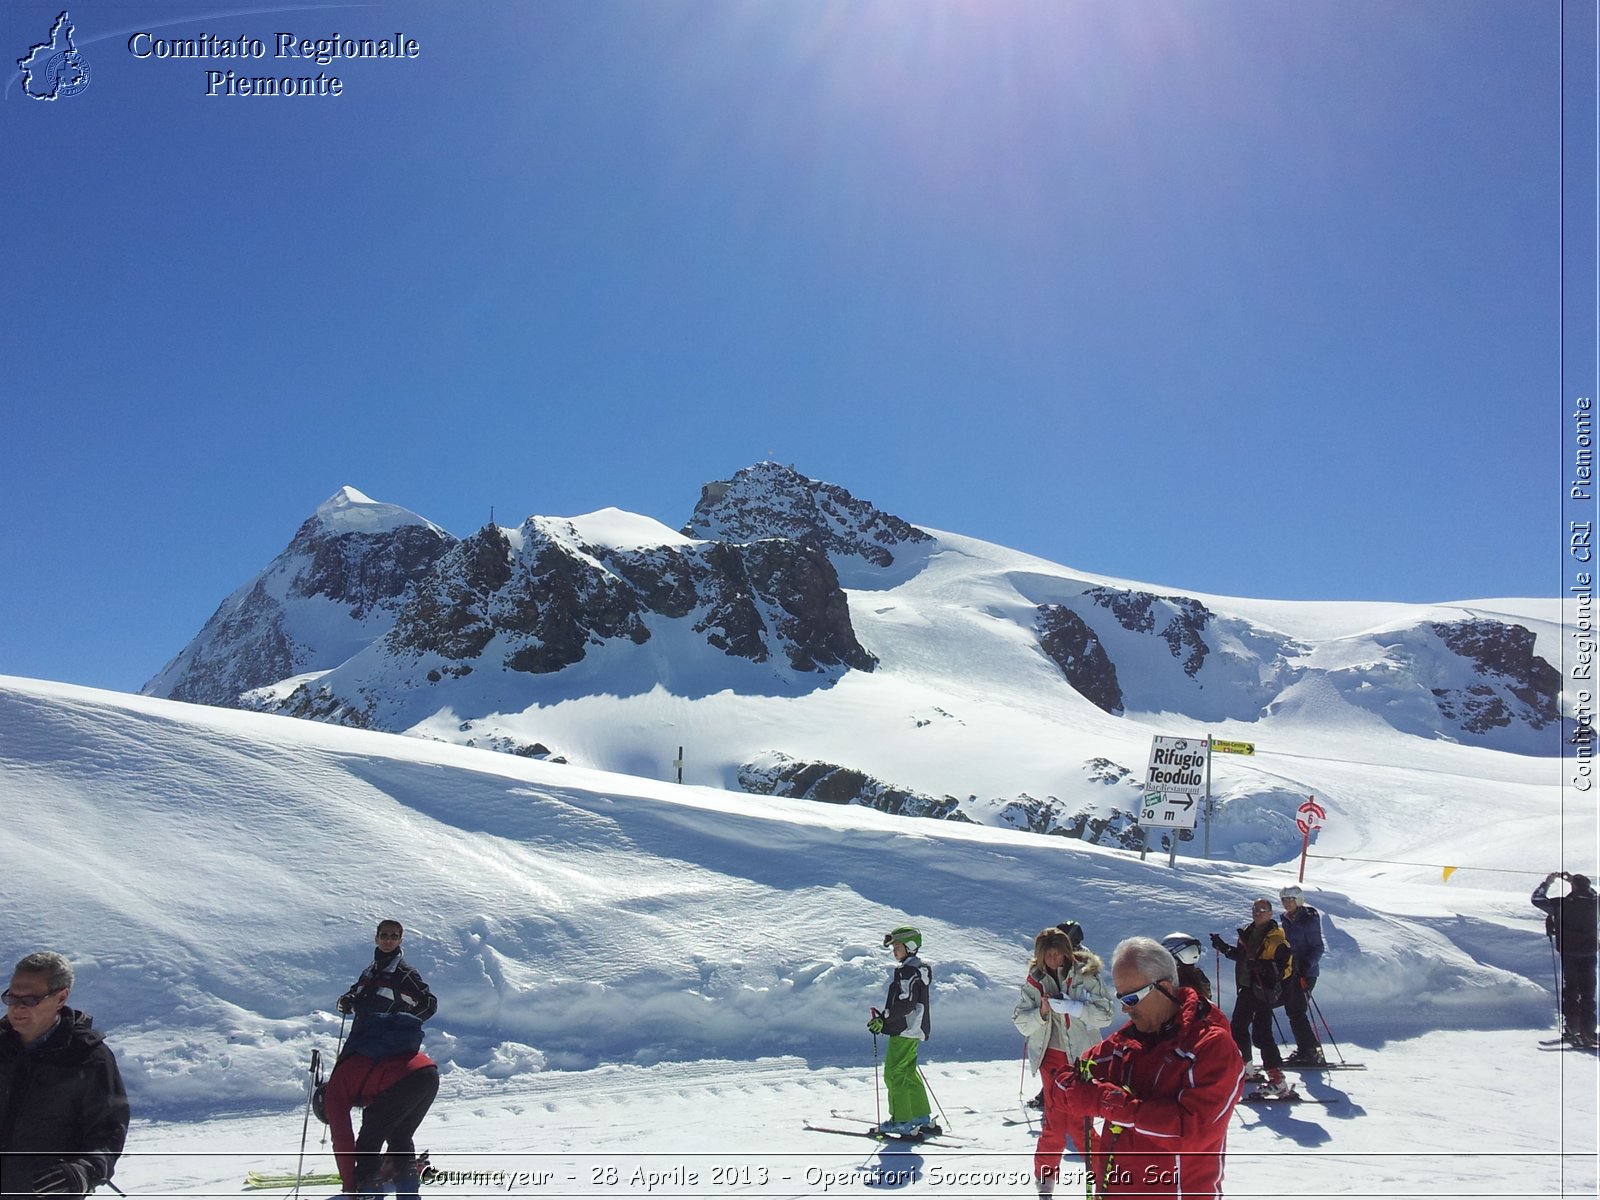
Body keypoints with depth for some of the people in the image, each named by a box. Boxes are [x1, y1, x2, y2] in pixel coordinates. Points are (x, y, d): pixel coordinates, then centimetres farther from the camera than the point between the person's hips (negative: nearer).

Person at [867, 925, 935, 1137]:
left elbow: (905, 1004, -23)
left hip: (904, 1030, -10)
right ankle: (923, 1118, 22)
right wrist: (884, 1018, 20)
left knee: (894, 1074, -5)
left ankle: (902, 1122, -4)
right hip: (913, 1030, 10)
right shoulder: (920, 968, 16)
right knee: (909, 1074, 17)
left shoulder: (908, 971, -16)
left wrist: (883, 1019, -20)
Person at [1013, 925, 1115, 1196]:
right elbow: (1020, 1022, -1)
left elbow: (1106, 1013, -11)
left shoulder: (1086, 975, -8)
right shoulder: (1034, 980, -1)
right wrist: (1041, 1012, -20)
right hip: (1052, 1055, 1)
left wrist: (1076, 1008, -25)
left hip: (1082, 1055, -1)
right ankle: (1045, 1177, 12)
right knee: (1056, 1119, -3)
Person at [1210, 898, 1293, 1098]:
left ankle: (1277, 1079, -13)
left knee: (1261, 1033, -14)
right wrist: (1224, 947, 9)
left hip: (1264, 990, -9)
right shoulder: (1246, 933, 11)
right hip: (1247, 988, 9)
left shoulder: (1276, 938, -12)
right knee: (1238, 1027, 18)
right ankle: (1244, 1066, 37)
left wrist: (1263, 966, -29)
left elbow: (1288, 966, -17)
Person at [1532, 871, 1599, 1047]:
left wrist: (1548, 882, 7)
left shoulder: (1562, 904, -13)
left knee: (1570, 991, 9)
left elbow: (1537, 899, -3)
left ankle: (1571, 1028, 6)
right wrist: (1579, 882, 24)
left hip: (1569, 955, -2)